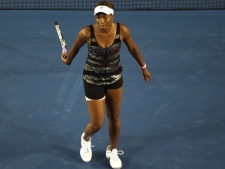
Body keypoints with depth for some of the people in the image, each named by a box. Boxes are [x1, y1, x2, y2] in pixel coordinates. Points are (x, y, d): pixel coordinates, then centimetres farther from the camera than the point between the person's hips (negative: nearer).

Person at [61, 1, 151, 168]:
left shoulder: (122, 30, -21)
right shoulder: (86, 32, -28)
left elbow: (133, 48, -1)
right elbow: (75, 47, -5)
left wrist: (144, 68, 10)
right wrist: (67, 59, 13)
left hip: (115, 77, 3)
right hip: (93, 79, -2)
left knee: (114, 117, 16)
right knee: (97, 124, 3)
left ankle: (112, 151, 42)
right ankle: (86, 139, 41)